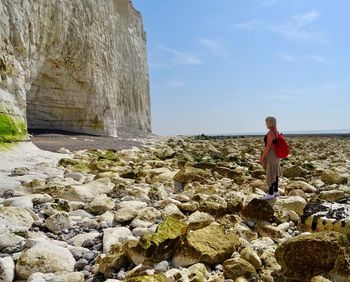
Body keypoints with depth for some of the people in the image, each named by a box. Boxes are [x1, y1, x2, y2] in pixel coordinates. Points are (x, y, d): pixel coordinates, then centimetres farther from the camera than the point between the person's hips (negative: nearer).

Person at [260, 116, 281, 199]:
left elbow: (268, 146, -22)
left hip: (270, 155, -10)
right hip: (275, 155, 10)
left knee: (270, 174, -3)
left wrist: (262, 157, -16)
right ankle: (275, 191, 24)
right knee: (275, 173, 15)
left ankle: (271, 193, 5)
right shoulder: (276, 132, 11)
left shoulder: (270, 132, -20)